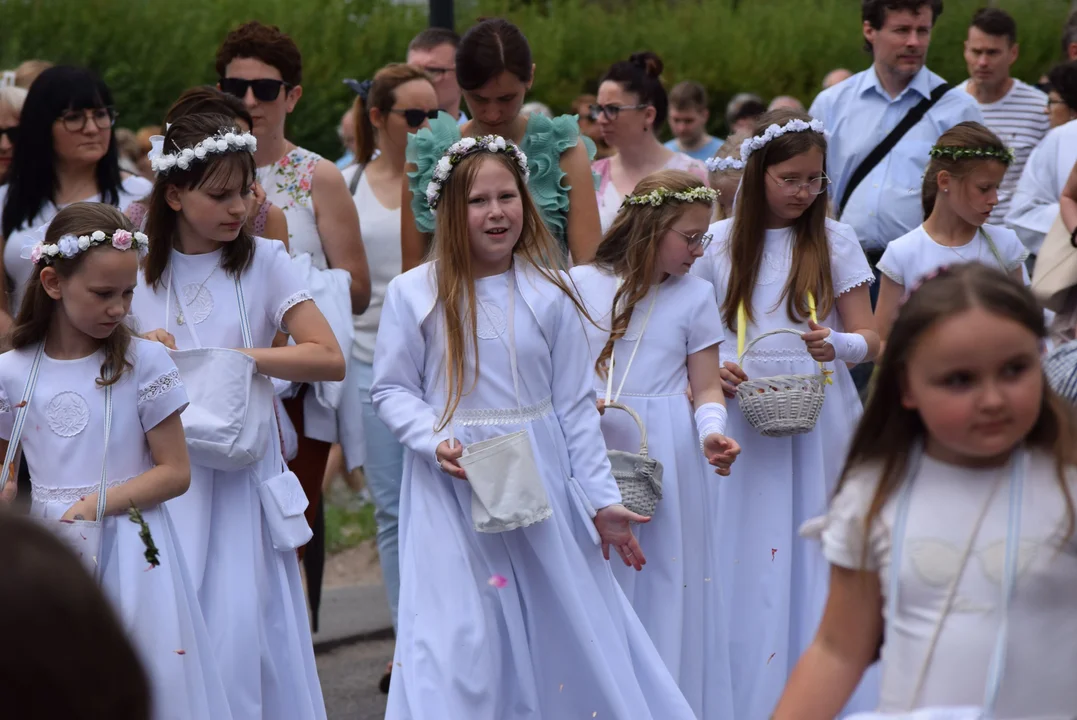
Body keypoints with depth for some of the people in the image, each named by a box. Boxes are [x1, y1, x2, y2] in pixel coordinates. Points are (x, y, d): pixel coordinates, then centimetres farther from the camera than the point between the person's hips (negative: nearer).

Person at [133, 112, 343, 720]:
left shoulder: (264, 261, -1)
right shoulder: (141, 270, 5)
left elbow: (330, 359, -8)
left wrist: (235, 357, -13)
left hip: (243, 470, -2)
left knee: (243, 623, -5)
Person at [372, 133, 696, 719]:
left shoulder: (548, 294, 1)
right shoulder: (414, 293, -4)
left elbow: (575, 404, 5)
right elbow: (391, 390, 1)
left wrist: (601, 498, 3)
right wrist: (435, 441, -17)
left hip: (538, 485, 2)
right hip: (450, 490, -2)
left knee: (567, 623, 7)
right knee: (459, 643, -2)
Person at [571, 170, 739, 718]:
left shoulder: (694, 294, 5)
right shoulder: (581, 284, 3)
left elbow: (706, 385, 4)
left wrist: (712, 431, -15)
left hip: (666, 457, 0)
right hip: (590, 452, 0)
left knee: (666, 581, 1)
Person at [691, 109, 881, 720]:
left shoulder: (835, 241, 2)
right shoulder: (719, 243, 5)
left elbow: (870, 341, 0)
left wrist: (836, 344, -22)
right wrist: (714, 369, -8)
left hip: (818, 415, -1)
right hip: (741, 416, 1)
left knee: (813, 555, 0)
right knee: (746, 561, 2)